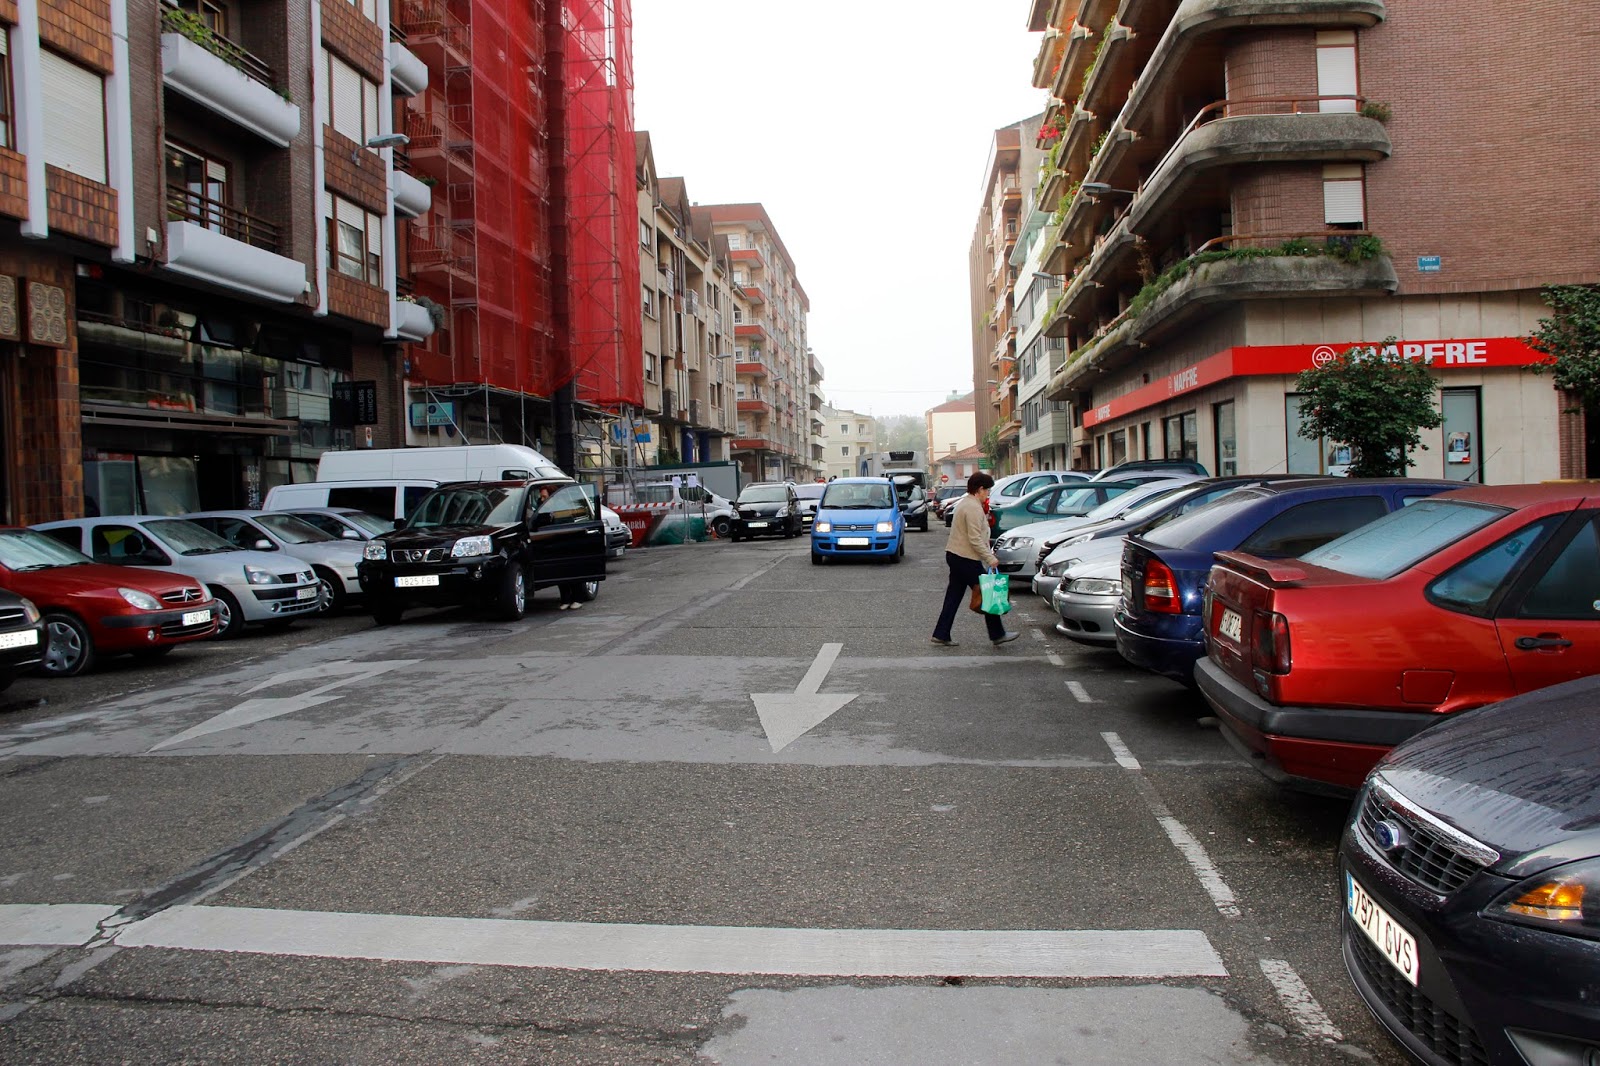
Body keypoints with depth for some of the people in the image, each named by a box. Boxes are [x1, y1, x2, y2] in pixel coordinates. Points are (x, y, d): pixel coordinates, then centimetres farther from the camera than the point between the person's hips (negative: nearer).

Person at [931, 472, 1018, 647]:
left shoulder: (964, 503, 16)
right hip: (966, 559, -10)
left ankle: (941, 635, 9)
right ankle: (998, 635, 6)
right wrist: (990, 558, -19)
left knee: (953, 597, 10)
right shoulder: (974, 508, -17)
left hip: (954, 555, 10)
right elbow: (975, 539, -22)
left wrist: (985, 514, 11)